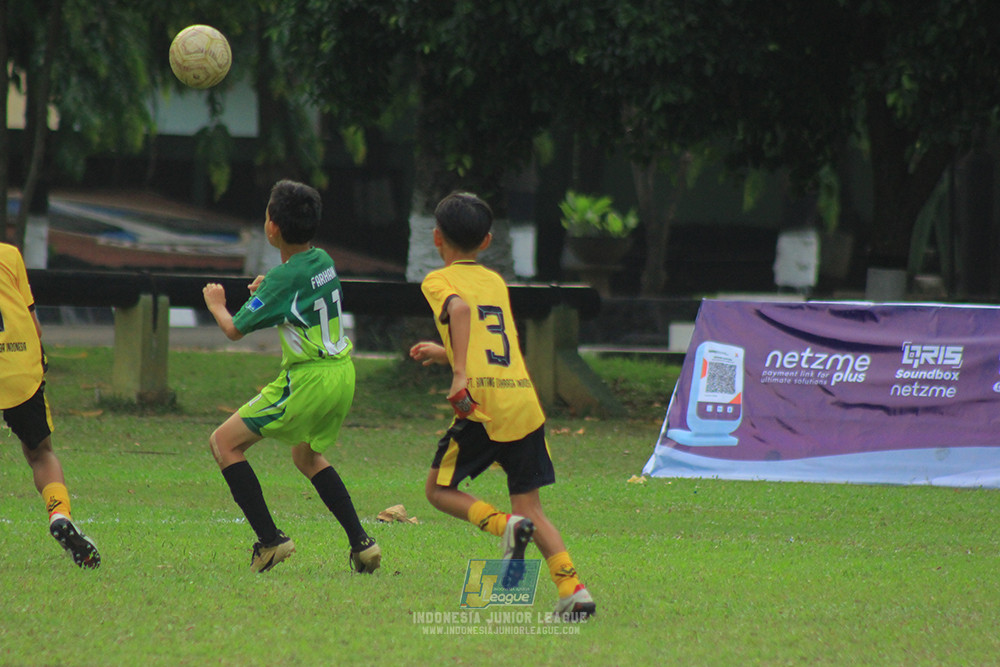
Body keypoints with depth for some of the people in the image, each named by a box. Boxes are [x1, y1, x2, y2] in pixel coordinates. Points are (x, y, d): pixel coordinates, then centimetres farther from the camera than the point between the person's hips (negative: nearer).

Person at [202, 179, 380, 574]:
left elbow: (234, 330, -7)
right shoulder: (322, 261, 7)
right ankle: (361, 544, 20)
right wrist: (266, 289, 15)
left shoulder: (285, 278, -17)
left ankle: (269, 539, -6)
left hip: (308, 381, -8)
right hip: (342, 374, 9)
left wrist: (215, 304, 12)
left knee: (224, 442, -1)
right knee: (306, 456, 30)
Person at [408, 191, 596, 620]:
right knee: (529, 506, 10)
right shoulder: (496, 282, 22)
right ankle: (573, 589, -7)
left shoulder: (439, 281, 4)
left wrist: (460, 373, -23)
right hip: (526, 399, 6)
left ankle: (505, 526, -14)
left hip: (484, 406, -6)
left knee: (439, 489, 12)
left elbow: (460, 308, -20)